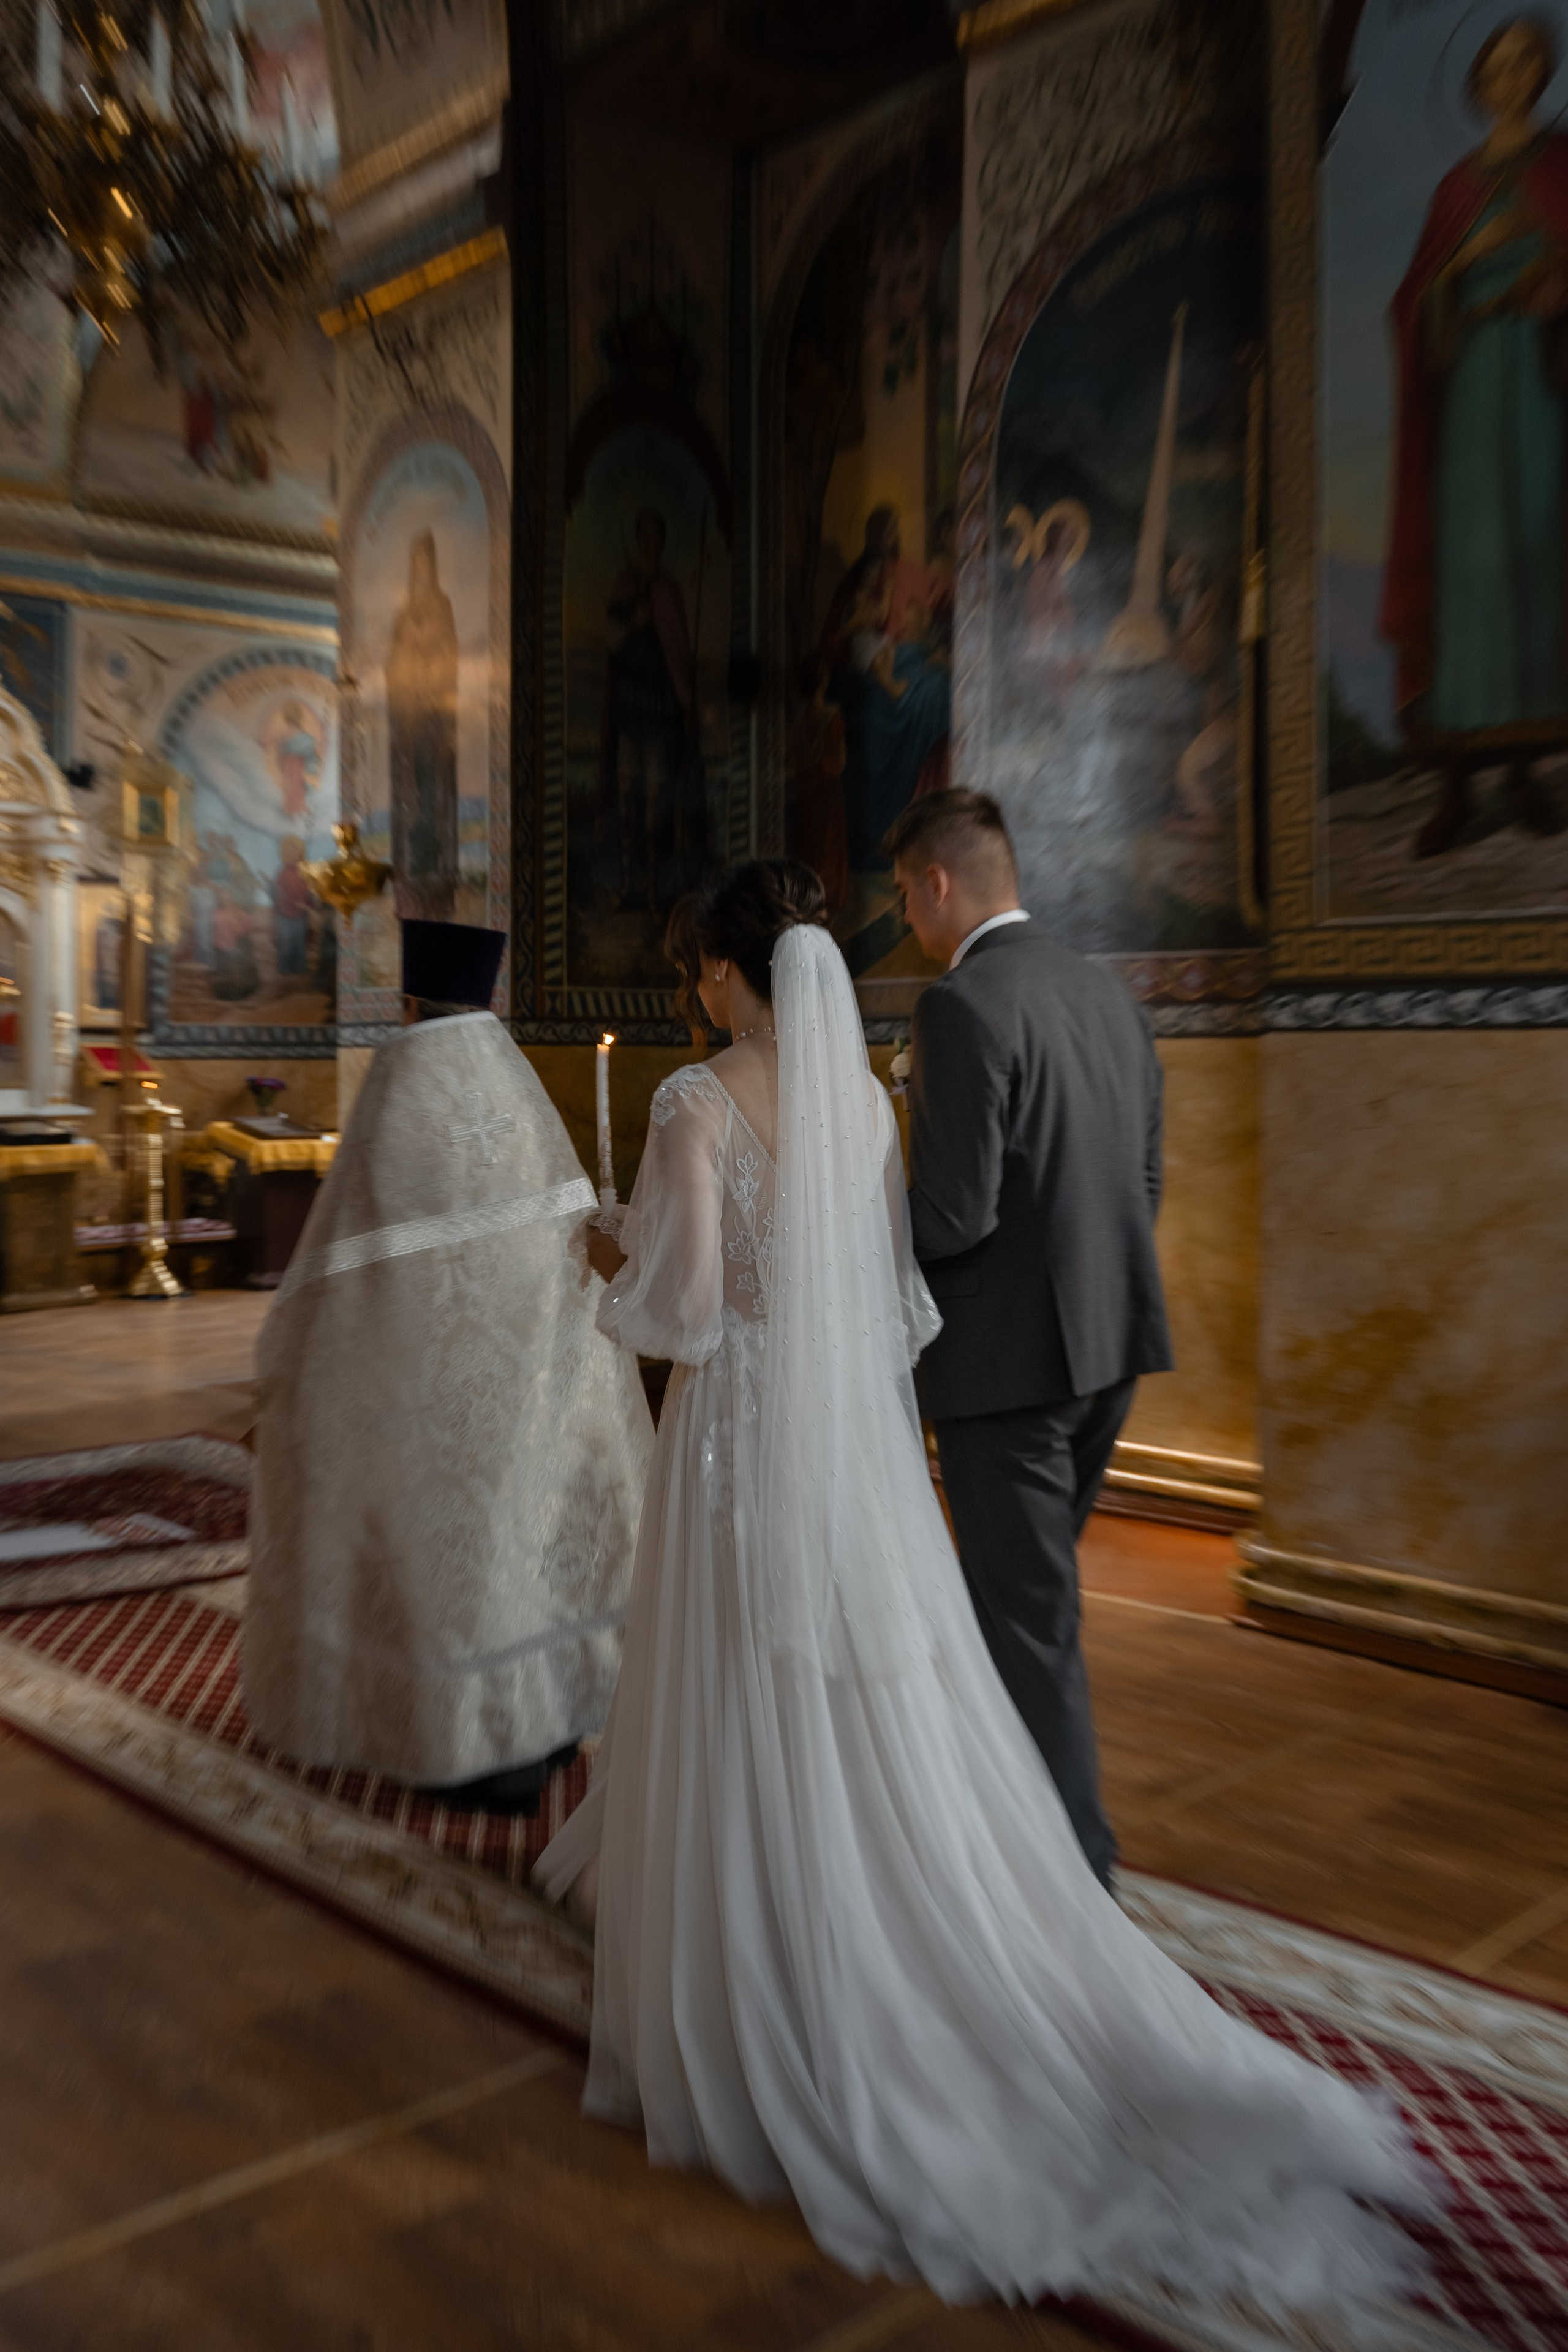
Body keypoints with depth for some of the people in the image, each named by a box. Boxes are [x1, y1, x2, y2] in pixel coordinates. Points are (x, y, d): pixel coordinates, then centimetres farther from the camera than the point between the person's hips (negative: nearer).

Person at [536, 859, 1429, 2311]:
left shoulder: (698, 1102, -13)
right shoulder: (865, 1095, 4)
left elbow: (688, 1305, -16)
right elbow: (894, 1293, 7)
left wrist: (614, 1269, 4)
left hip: (743, 1447, -5)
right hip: (861, 1440, 6)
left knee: (756, 1726, 7)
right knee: (894, 1735, 14)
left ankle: (779, 2039, 20)